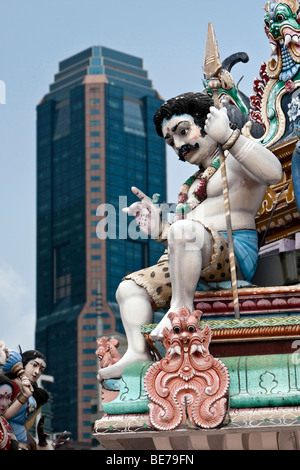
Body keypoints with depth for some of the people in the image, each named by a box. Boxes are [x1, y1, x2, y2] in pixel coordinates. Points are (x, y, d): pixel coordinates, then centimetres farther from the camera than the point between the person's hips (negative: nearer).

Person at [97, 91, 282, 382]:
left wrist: (228, 137, -24)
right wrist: (159, 228, 7)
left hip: (234, 254, -9)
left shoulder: (235, 161, 6)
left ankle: (181, 307, -31)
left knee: (184, 230, -38)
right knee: (130, 287, -2)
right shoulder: (195, 182, 32)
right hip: (195, 265, 9)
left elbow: (273, 172, -20)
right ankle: (138, 353, -20)